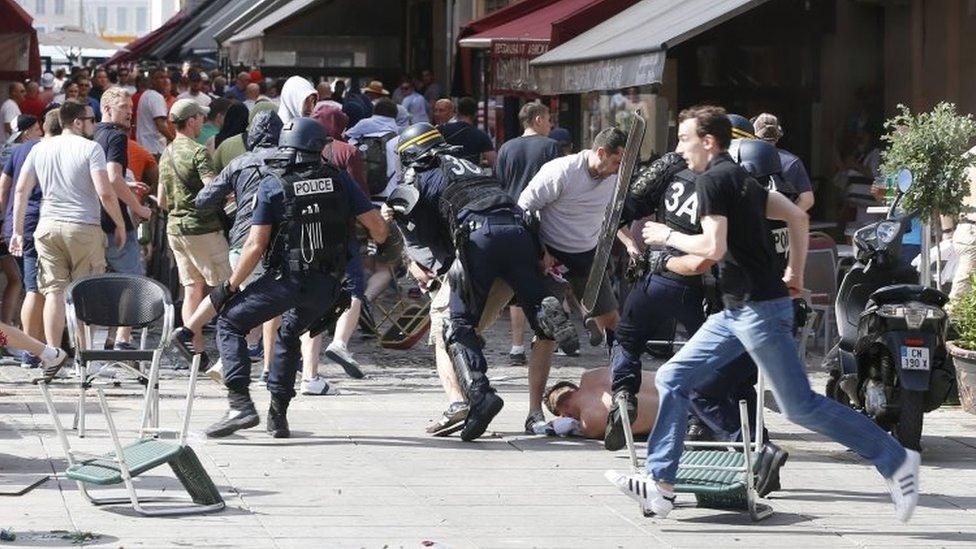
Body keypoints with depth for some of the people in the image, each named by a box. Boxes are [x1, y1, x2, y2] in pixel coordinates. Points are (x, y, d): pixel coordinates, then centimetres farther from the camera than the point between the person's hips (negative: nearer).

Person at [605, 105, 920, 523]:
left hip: (760, 307, -10)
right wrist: (795, 274, 21)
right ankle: (660, 484, 8)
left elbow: (713, 247, -20)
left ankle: (896, 461, -2)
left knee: (800, 406, -7)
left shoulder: (711, 179, -12)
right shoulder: (739, 177, 17)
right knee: (672, 379, 8)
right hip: (738, 310, 10)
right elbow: (797, 216, 19)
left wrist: (668, 237, -6)